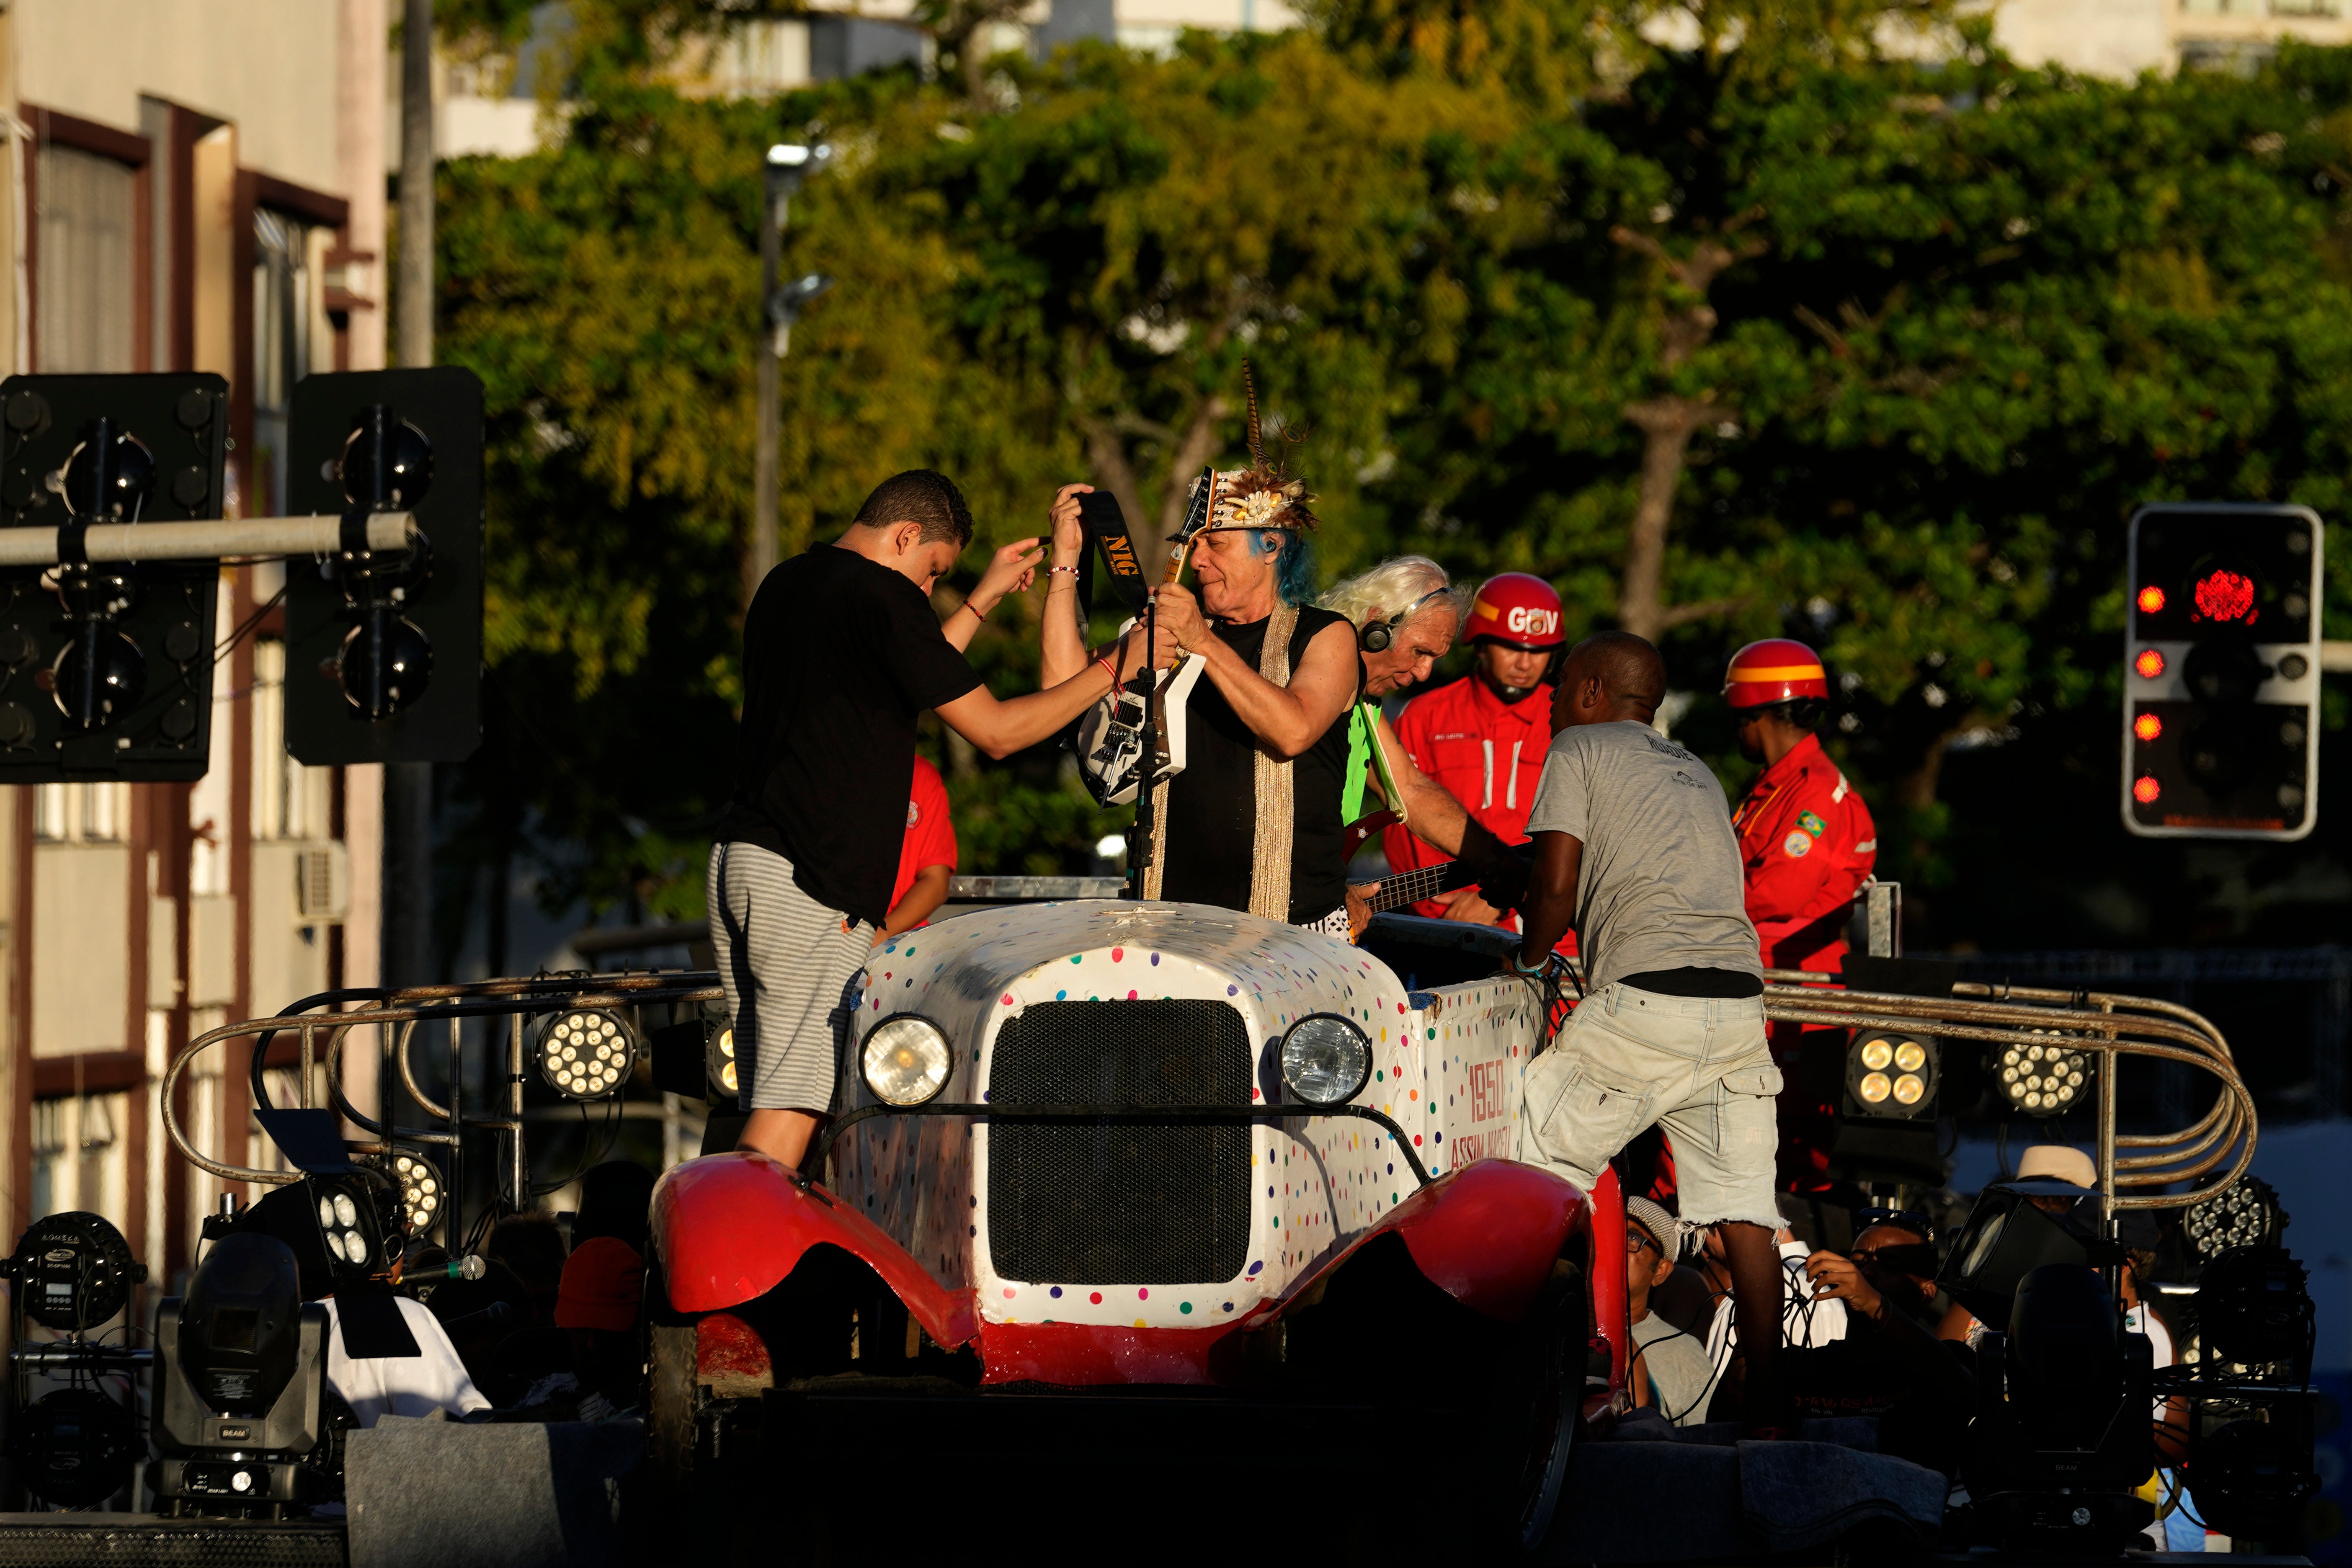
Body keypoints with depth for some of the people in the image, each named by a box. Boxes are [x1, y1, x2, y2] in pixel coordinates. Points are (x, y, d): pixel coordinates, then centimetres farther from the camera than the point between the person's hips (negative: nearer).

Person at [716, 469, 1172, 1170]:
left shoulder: (785, 586, 18)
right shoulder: (881, 597, -9)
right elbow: (995, 729, -7)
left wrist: (984, 599, 34)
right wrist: (1114, 668, 2)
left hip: (737, 857, 9)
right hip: (813, 882, -9)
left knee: (768, 1097, 10)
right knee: (793, 1106, -10)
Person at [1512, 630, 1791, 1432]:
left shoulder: (1578, 750, 8)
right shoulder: (1698, 774, 28)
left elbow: (1557, 886, -1)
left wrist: (1528, 960, 16)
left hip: (1644, 999, -6)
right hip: (1738, 997, 6)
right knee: (1744, 1212, 3)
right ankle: (1767, 1403, -2)